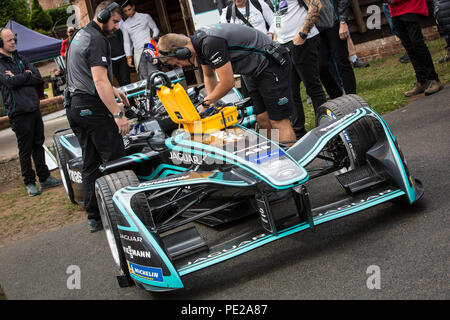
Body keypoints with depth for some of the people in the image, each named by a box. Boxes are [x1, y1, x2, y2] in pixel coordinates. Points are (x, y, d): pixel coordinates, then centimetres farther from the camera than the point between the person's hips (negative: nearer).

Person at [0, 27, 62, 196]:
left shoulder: (20, 58, 13)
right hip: (19, 112, -6)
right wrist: (27, 75, -5)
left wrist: (17, 79, -11)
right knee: (25, 150, 2)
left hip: (34, 108, 6)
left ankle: (44, 178, 22)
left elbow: (38, 78, 2)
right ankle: (30, 183, 13)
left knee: (38, 145, 13)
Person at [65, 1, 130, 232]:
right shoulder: (97, 40, -13)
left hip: (75, 106, 10)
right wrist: (117, 114, -22)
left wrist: (113, 90, 28)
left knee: (90, 165, 12)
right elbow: (100, 82, -21)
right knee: (115, 161, -4)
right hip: (93, 107, -10)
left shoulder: (80, 35, 19)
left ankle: (94, 218, 17)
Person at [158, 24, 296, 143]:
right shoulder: (198, 41, 4)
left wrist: (207, 101, -5)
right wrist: (211, 102, 14)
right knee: (263, 119, 9)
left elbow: (228, 82, -21)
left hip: (273, 64, -10)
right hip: (260, 70, 10)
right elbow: (209, 76, 20)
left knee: (279, 121, -11)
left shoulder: (211, 43, -28)